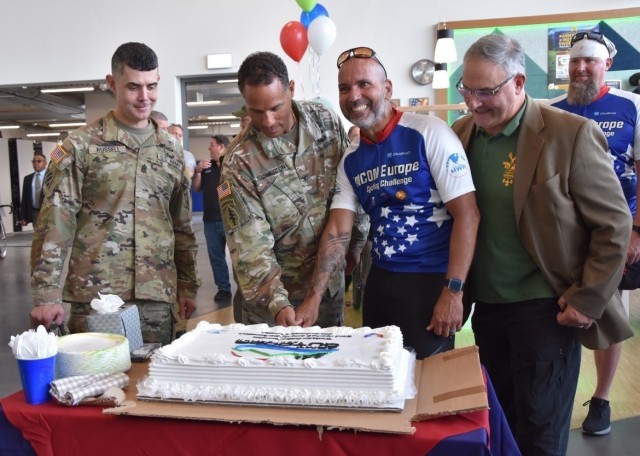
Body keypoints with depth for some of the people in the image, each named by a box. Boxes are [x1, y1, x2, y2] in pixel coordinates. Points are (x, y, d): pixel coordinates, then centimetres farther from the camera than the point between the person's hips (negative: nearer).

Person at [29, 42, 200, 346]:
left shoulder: (172, 149, 10)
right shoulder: (81, 146, -2)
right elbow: (55, 223, -4)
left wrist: (187, 285, 12)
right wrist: (46, 294, -11)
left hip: (156, 297, 4)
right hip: (94, 296, -3)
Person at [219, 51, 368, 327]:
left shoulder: (328, 122, -7)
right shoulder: (239, 161, -18)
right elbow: (250, 244, -20)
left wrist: (356, 243, 8)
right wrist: (276, 301, -29)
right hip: (269, 293, -3)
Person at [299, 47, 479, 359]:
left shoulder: (429, 133, -12)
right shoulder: (350, 159, 6)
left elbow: (467, 214, -15)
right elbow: (337, 231, 2)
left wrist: (453, 291, -19)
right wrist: (314, 297, -8)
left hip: (432, 280, -5)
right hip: (380, 280, 6)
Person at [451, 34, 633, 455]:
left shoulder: (572, 134, -14)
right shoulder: (461, 134, 2)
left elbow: (614, 224, -10)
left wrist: (588, 301, -12)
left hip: (545, 308, -5)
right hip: (486, 305, 5)